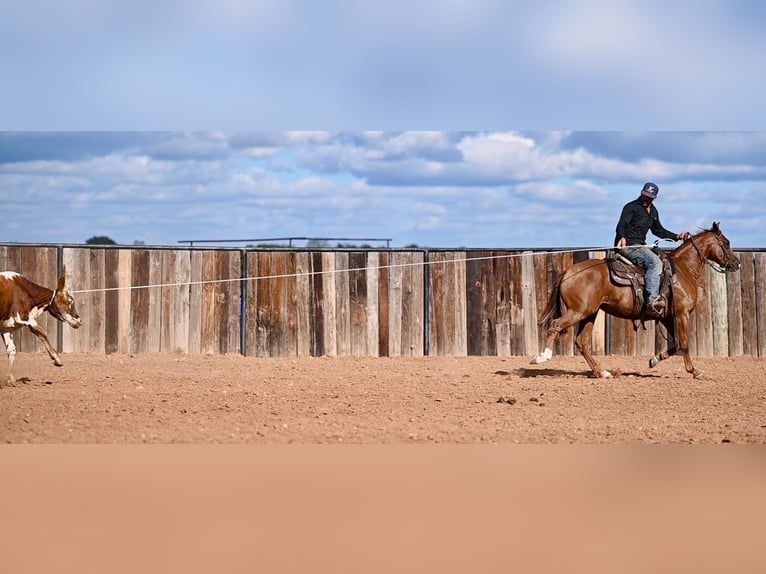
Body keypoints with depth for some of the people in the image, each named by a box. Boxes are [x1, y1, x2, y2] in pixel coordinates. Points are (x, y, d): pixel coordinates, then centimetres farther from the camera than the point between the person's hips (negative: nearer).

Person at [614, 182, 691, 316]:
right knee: (655, 262, -29)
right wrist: (622, 238, -42)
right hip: (628, 246, -10)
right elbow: (621, 225, -21)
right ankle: (652, 300, -39)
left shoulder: (653, 211, 18)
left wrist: (677, 237, 23)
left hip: (640, 246, 10)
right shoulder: (631, 207, -8)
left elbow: (658, 230, 31)